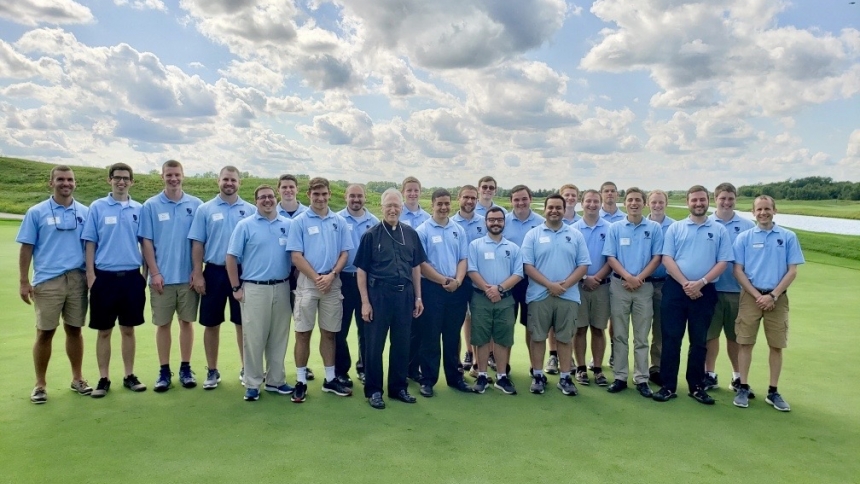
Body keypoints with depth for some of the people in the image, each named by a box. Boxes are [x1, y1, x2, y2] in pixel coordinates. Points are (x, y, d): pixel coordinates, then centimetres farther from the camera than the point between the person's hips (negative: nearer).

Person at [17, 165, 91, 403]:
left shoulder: (85, 212, 6)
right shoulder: (36, 212, 1)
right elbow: (26, 248, 0)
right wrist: (24, 282, -5)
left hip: (78, 280, 2)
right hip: (47, 281, -2)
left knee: (74, 330, 11)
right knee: (45, 333, 4)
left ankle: (77, 378, 23)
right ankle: (40, 384, 17)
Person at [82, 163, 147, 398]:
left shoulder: (139, 209, 5)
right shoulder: (97, 207, 0)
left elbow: (144, 243, 8)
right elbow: (90, 243, -1)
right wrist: (90, 274, -6)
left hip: (132, 277, 2)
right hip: (105, 277, -1)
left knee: (128, 329, 10)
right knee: (104, 331, 7)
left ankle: (129, 375, 20)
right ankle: (104, 379, 17)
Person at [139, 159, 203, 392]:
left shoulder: (196, 205, 1)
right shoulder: (151, 206, 0)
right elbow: (146, 242, -1)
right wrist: (154, 273, -7)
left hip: (188, 276, 1)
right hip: (162, 277, 0)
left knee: (187, 321, 8)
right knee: (163, 324, 7)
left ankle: (185, 368, 19)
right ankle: (164, 371, 18)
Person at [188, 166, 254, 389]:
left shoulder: (250, 210, 2)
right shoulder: (205, 209, 1)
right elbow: (197, 244, 0)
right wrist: (197, 274, -6)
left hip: (242, 272, 0)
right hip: (214, 272, 0)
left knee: (243, 323, 8)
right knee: (211, 324, 8)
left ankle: (246, 369, 20)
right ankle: (212, 371, 22)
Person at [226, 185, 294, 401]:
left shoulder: (289, 225, 6)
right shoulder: (245, 225, 0)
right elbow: (231, 257, -1)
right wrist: (236, 288, -5)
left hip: (282, 288, 3)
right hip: (254, 289, -3)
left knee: (279, 337, 10)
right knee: (253, 338, 2)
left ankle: (276, 380, 23)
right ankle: (252, 384, 13)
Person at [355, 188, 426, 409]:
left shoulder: (410, 233, 6)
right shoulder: (371, 234, -3)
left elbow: (416, 267, 11)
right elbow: (362, 270, -3)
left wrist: (418, 297, 7)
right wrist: (365, 301, -8)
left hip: (404, 294, 3)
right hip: (379, 294, -3)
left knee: (402, 343, 12)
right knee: (374, 344, 6)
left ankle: (399, 387, 26)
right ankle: (373, 390, 18)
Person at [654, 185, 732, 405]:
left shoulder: (719, 230, 5)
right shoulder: (675, 228, 4)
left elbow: (723, 262, 0)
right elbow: (667, 259, -2)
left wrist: (701, 282, -13)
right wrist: (685, 284, -12)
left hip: (705, 291, 1)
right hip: (675, 288, 0)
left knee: (699, 341, 9)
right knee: (671, 338, 1)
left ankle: (696, 386, 21)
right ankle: (668, 386, 9)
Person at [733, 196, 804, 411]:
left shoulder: (788, 237, 2)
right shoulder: (744, 237, 1)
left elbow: (792, 271, -1)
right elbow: (738, 271, -1)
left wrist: (773, 295, -10)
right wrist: (758, 296, -9)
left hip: (777, 297, 1)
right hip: (751, 296, 0)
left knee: (776, 345, 5)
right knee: (745, 343, 1)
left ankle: (773, 391, 16)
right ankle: (743, 388, 11)